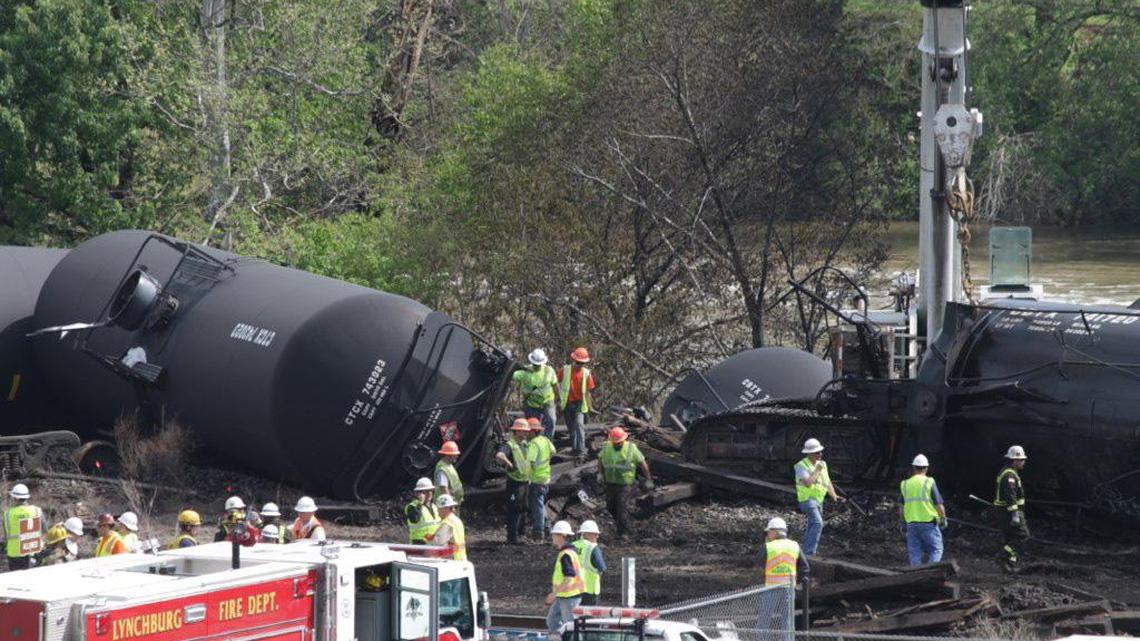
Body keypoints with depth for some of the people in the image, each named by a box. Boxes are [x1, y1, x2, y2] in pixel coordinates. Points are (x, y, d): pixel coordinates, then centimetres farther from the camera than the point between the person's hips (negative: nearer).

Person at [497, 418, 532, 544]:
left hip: (525, 481, 9)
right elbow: (499, 456, -36)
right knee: (514, 510, -6)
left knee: (523, 508, 16)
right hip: (515, 482, -9)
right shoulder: (510, 445, -16)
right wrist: (510, 465, -30)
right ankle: (512, 537, -3)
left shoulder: (524, 444, 11)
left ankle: (519, 532, 28)